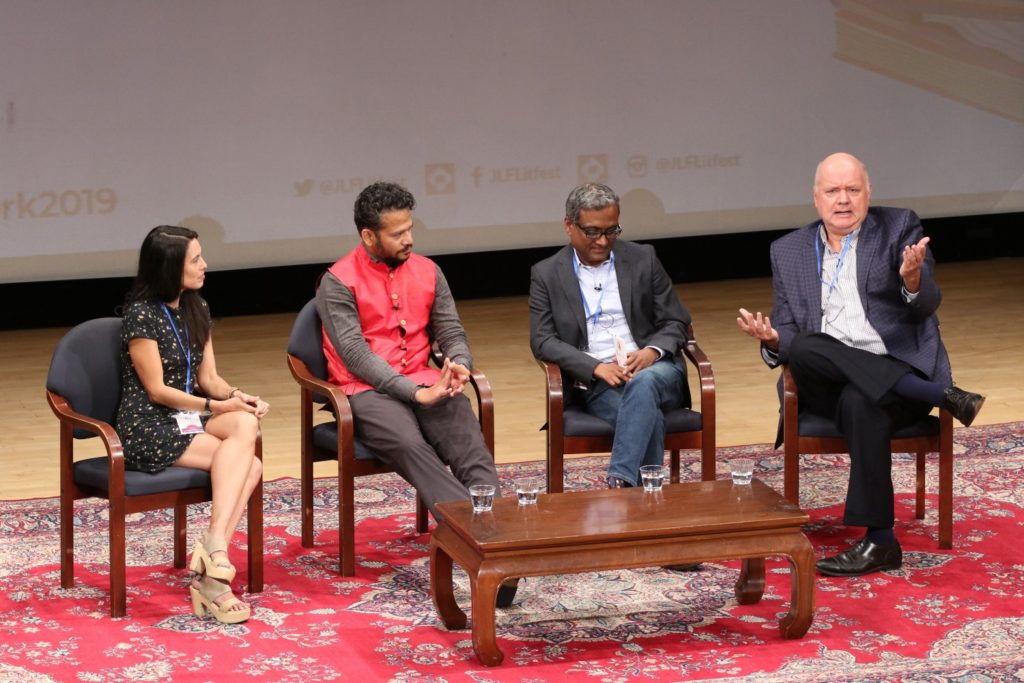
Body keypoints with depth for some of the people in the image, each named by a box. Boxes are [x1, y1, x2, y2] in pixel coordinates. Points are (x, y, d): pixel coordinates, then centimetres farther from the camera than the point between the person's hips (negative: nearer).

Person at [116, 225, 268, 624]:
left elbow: (208, 378, 11)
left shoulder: (196, 309, 13)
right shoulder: (142, 314, -10)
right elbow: (157, 390, -11)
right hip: (149, 427, -7)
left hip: (189, 416, 7)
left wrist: (236, 396, -10)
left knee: (246, 424, -27)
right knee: (248, 465, -25)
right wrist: (215, 407, -18)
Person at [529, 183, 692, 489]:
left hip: (652, 368, 1)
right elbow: (542, 340, 0)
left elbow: (676, 323, 11)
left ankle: (619, 481, -45)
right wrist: (598, 368, -15)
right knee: (648, 415, -34)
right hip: (594, 383, -1)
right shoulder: (546, 274, 7)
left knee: (643, 384, -38)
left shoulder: (642, 259, 10)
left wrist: (651, 352, -13)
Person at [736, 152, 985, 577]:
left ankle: (879, 540, -31)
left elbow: (926, 305, -7)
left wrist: (913, 280, -31)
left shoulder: (900, 228, 6)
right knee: (805, 349, -32)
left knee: (861, 403, -36)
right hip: (828, 383, 3)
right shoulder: (789, 251, 13)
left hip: (899, 368, -3)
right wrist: (773, 340, -15)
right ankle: (941, 396, -25)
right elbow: (790, 336, 10)